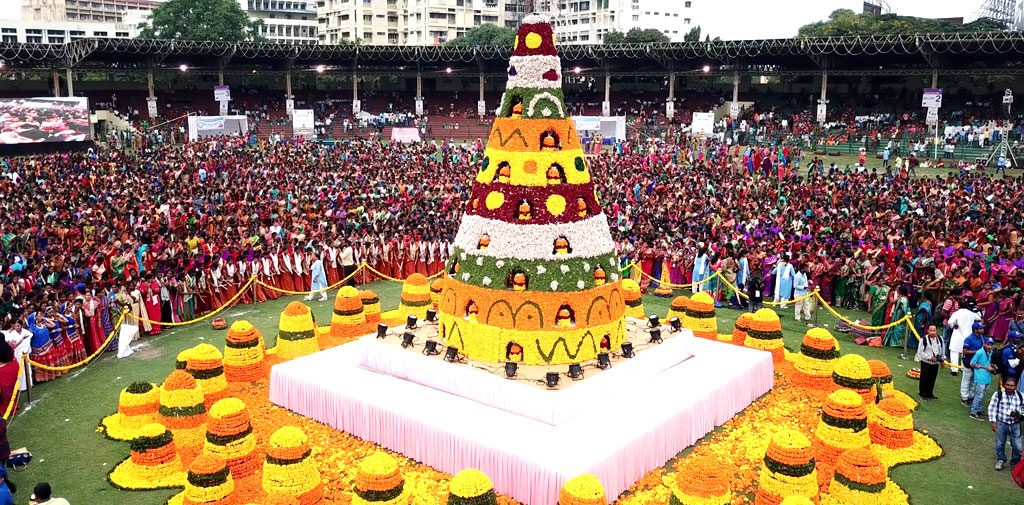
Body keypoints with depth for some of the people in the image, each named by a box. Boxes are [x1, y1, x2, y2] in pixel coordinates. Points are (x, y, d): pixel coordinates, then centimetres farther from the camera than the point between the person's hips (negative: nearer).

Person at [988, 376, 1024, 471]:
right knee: (1000, 444, 12)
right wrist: (993, 422, -5)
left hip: (1015, 425, 1)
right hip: (1001, 424, -1)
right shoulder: (998, 395, -9)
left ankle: (1015, 463, 26)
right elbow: (992, 408, -4)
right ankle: (1001, 460, 35)